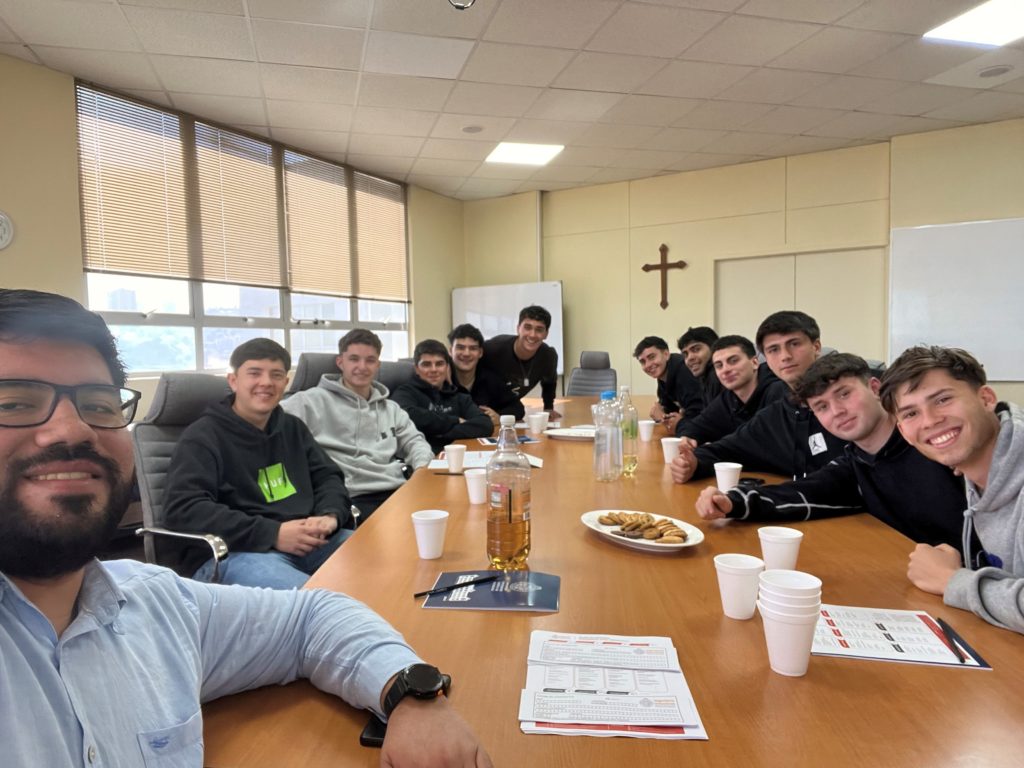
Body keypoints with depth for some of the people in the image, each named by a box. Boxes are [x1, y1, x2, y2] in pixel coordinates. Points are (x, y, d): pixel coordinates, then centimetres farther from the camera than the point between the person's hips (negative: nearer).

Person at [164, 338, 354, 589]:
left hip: (307, 541, 7)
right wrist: (272, 533, -20)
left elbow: (327, 476, 21)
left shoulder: (292, 428, 22)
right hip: (231, 553, -7)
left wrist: (330, 515, -5)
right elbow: (183, 508, -11)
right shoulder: (202, 436, 2)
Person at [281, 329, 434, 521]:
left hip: (398, 492, 6)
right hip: (353, 499, -6)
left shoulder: (391, 408, 26)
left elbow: (413, 441, 27)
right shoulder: (316, 401, 7)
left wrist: (423, 466, 7)